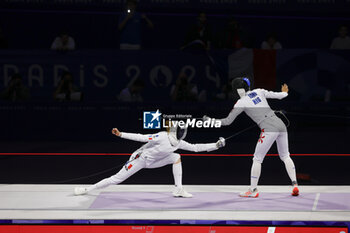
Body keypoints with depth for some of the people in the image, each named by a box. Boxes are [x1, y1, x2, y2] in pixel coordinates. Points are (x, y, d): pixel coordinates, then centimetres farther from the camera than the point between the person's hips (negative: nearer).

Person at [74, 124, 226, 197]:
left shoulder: (178, 143, -5)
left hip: (152, 162, 7)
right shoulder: (162, 137, -26)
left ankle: (178, 190, -2)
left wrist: (216, 145, -4)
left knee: (176, 157, -3)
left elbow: (195, 148, 0)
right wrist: (121, 134, -32)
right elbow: (142, 138, -28)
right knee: (117, 179, -10)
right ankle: (88, 189, 3)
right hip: (140, 159, -6)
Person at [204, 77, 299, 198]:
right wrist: (285, 92, 46)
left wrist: (210, 120, 18)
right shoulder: (259, 91, 16)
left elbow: (227, 121, 7)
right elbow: (278, 95, 23)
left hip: (269, 129, -6)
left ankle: (253, 190, 7)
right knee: (285, 156, 18)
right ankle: (295, 185, 7)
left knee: (257, 159, 6)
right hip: (281, 125, 6)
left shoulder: (241, 102, 3)